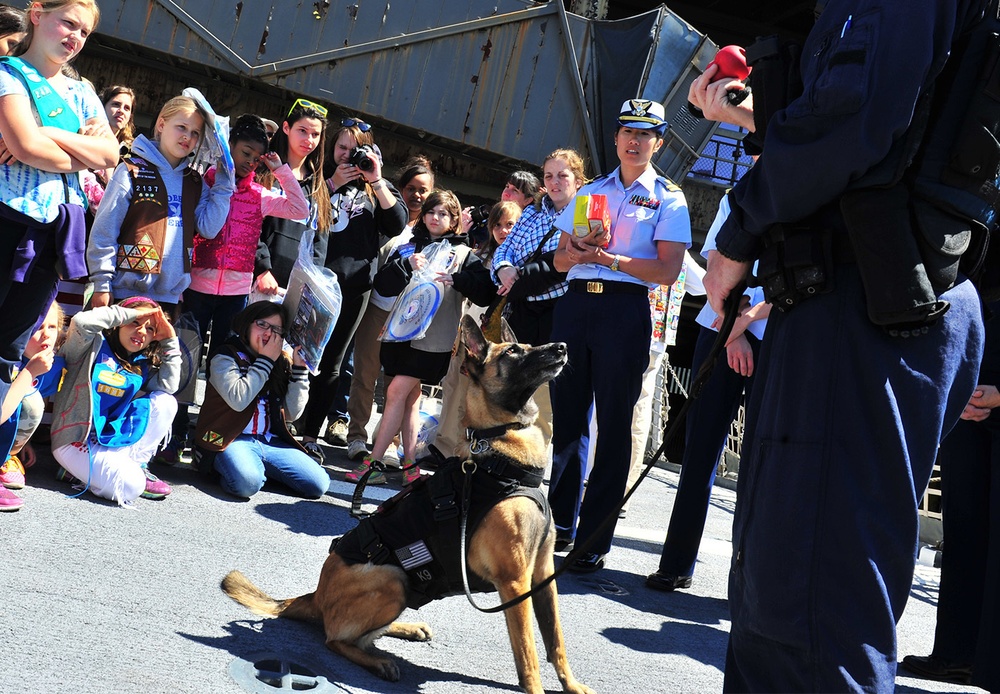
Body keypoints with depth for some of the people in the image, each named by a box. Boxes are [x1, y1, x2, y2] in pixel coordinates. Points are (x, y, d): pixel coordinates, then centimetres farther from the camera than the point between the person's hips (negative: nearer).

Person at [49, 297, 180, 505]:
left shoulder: (142, 366, 12)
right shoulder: (94, 347, -3)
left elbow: (169, 385, -3)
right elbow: (81, 321, -24)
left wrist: (170, 342, -3)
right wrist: (129, 313, -14)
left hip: (114, 439, 7)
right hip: (76, 440, -6)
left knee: (165, 401, -9)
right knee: (130, 487, -27)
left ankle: (135, 465, -5)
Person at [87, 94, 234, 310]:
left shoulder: (194, 182, 12)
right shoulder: (133, 171, -3)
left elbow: (208, 228, 1)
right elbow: (104, 230, -6)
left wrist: (224, 182, -1)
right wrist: (102, 284, -10)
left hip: (170, 294, 5)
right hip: (126, 291, -5)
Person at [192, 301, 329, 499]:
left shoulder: (280, 363, 15)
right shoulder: (225, 356, 0)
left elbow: (292, 412, 8)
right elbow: (238, 399, -17)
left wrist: (299, 368, 0)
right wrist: (265, 360, -8)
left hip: (271, 442, 6)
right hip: (233, 439, -5)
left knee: (319, 484, -13)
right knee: (247, 483, -37)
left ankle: (259, 468, 7)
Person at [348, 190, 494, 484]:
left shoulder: (463, 254, 6)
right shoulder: (408, 249, 15)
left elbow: (485, 292, -6)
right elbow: (383, 285, 3)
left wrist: (456, 278, -21)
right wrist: (407, 266, -12)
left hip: (433, 339, -4)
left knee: (396, 393, -10)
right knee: (411, 397, 7)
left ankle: (374, 462, -6)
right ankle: (409, 465, 13)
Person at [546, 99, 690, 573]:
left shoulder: (668, 199, 6)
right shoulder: (589, 192, 19)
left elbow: (667, 270, -6)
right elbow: (560, 259, 16)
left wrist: (606, 257, -13)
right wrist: (578, 252, -6)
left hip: (626, 308, -4)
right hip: (575, 302, 4)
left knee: (613, 424, -3)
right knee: (567, 416, 6)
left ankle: (594, 541, 1)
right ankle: (561, 523, 17)